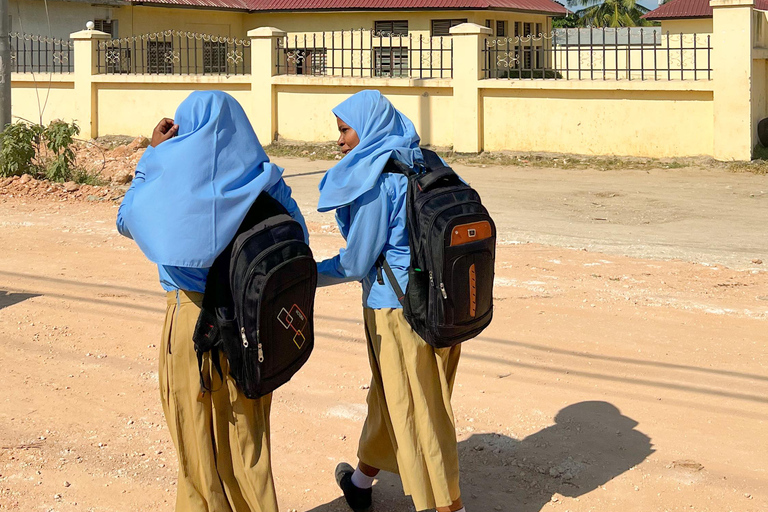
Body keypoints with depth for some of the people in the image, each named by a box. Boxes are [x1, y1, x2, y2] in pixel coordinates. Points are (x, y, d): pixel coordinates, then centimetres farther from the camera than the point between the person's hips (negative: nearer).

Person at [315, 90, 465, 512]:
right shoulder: (423, 166, 7)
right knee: (389, 396, 23)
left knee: (416, 412, 2)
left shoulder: (375, 179, -16)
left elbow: (356, 262, -12)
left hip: (398, 308, -9)